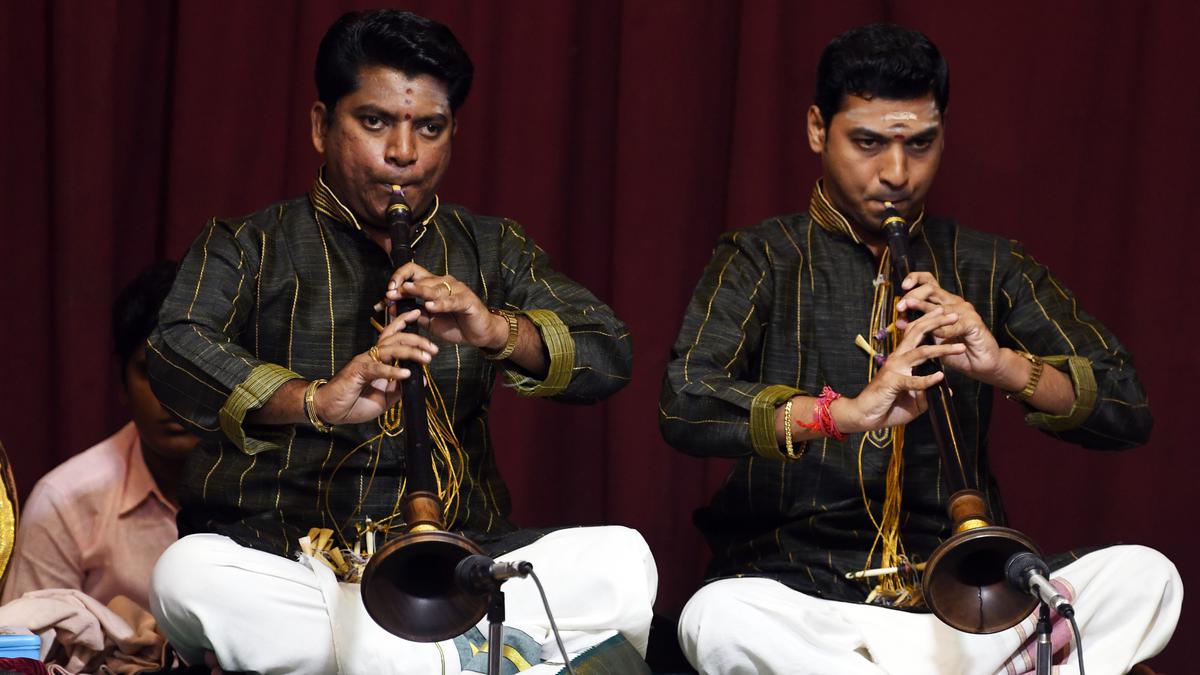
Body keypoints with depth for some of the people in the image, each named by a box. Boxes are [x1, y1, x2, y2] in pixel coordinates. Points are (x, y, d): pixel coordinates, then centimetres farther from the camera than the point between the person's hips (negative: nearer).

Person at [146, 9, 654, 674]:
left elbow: (608, 357, 4)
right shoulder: (249, 246, 10)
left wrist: (498, 331, -18)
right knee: (189, 573, -36)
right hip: (274, 551, -2)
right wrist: (313, 399, -28)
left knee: (621, 558, -24)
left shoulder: (491, 251, 18)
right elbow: (176, 353, -9)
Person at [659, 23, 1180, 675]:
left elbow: (1126, 409, 6)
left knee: (1147, 574, -23)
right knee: (717, 618, -36)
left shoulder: (988, 267, 14)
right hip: (801, 595, -2)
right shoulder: (763, 261, 6)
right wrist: (846, 412, -27)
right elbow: (685, 407, -12)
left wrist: (1006, 367, -14)